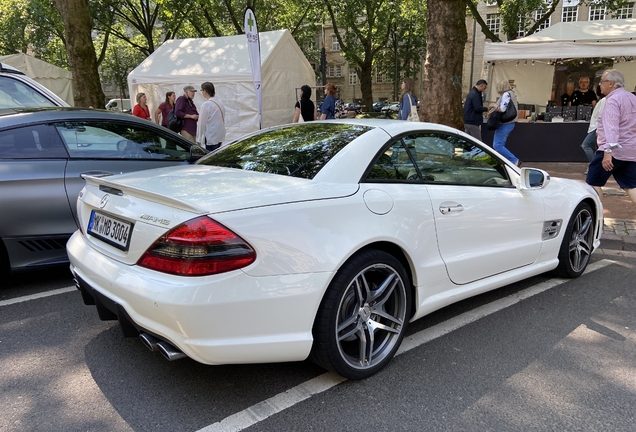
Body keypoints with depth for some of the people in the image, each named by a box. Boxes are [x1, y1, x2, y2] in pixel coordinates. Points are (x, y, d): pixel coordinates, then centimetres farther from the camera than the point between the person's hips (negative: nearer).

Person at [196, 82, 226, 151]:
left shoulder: (206, 105, -13)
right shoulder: (220, 103, 11)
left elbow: (201, 123, -12)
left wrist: (198, 139, -6)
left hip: (211, 137, -8)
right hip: (220, 136, 8)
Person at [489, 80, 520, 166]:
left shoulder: (506, 94, -13)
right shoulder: (511, 94, 18)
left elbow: (502, 109, -25)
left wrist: (494, 106, -5)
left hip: (505, 124, -11)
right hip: (509, 123, 11)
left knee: (497, 145, -13)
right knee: (500, 145, 14)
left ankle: (515, 161, -13)